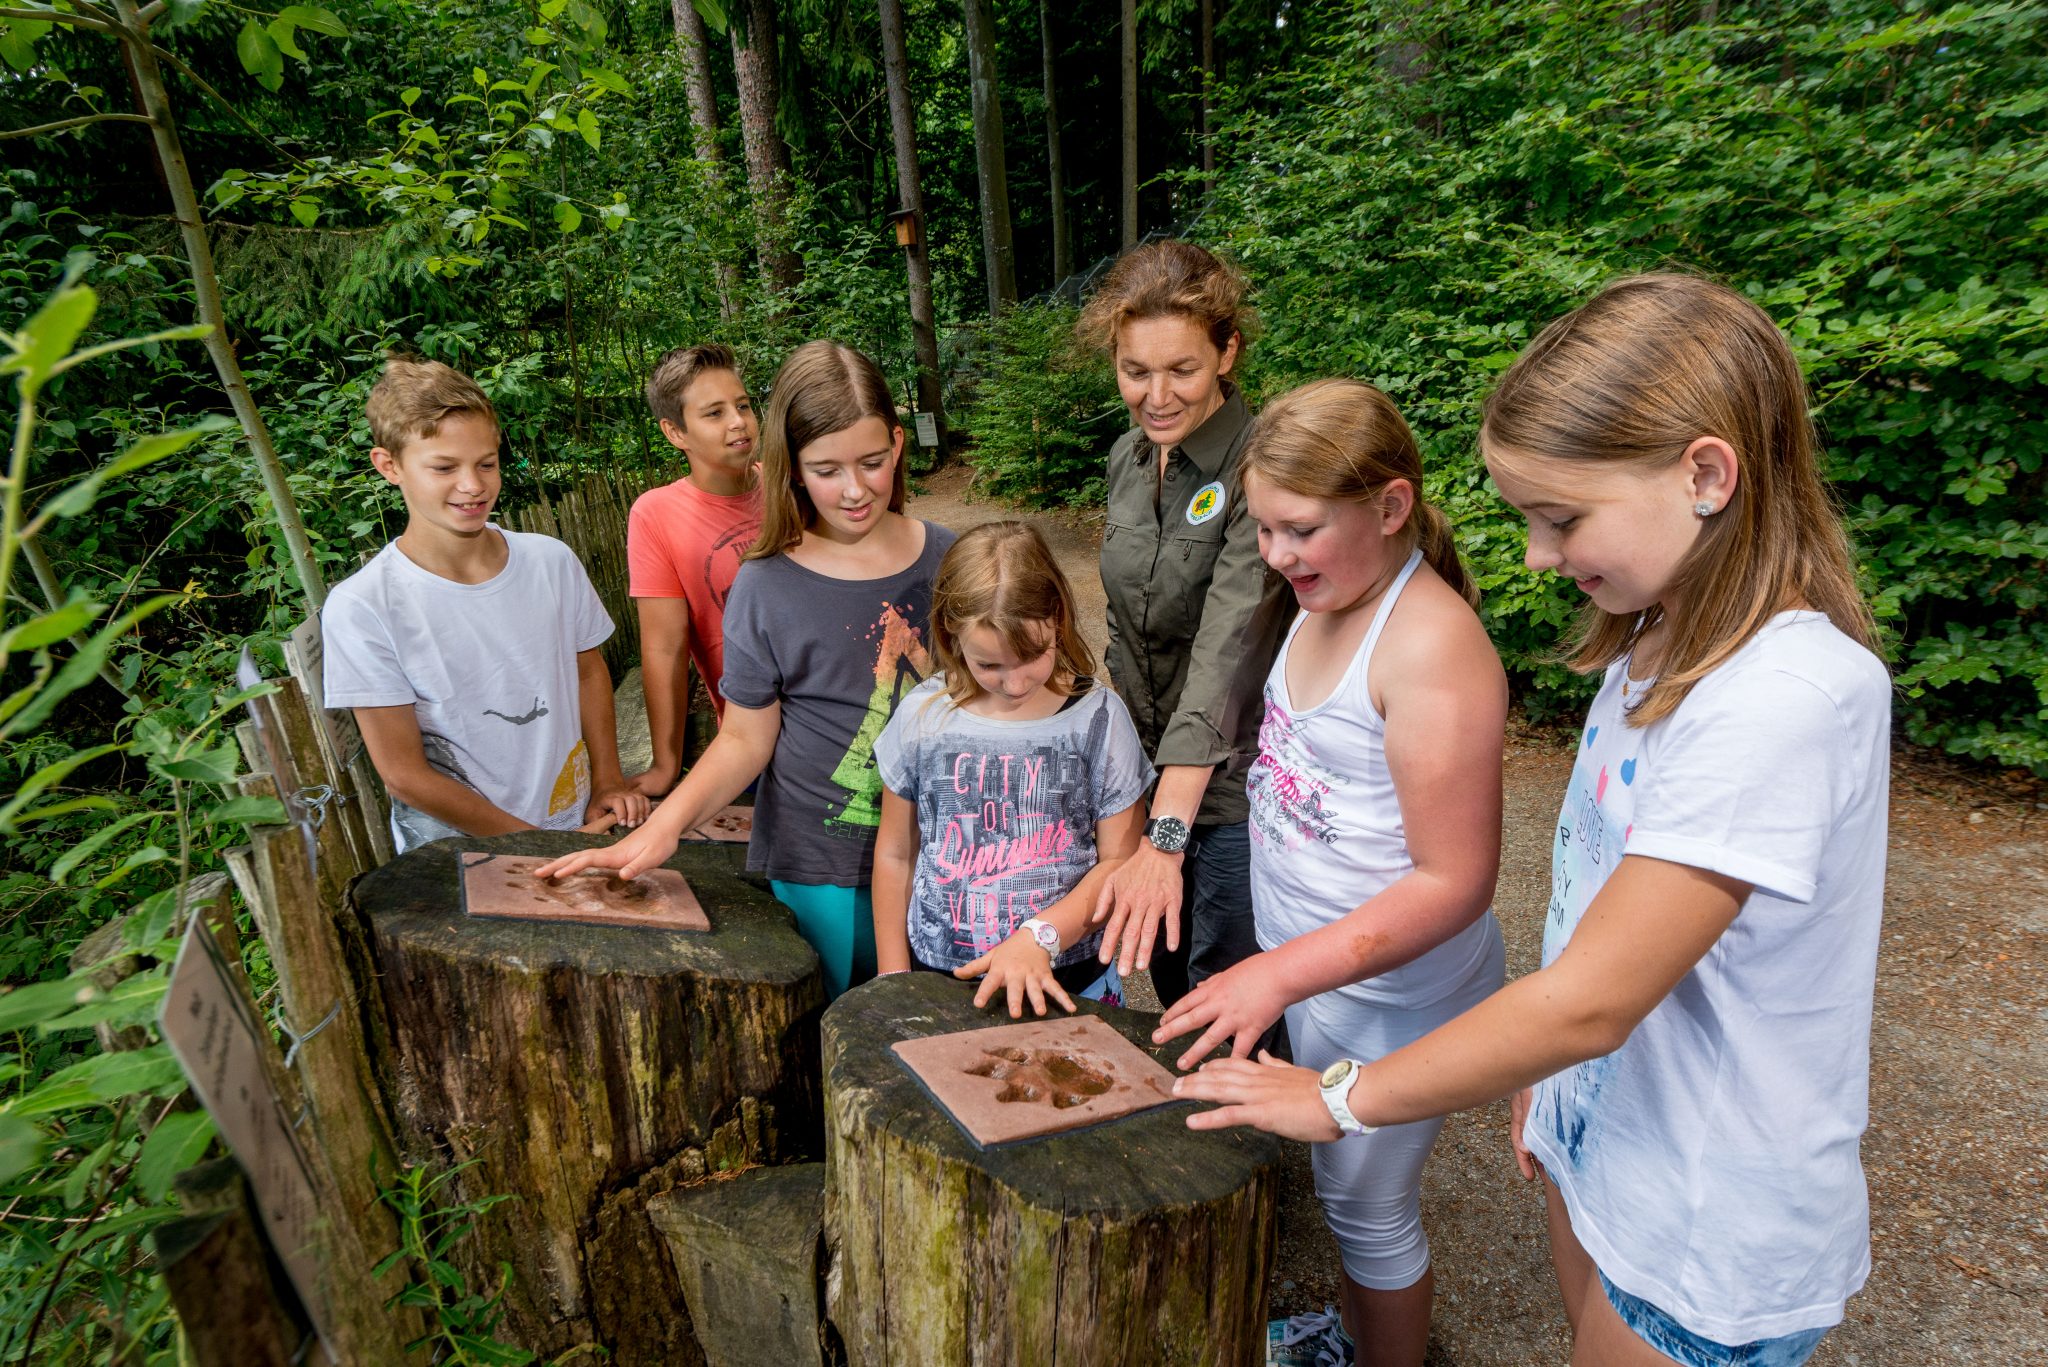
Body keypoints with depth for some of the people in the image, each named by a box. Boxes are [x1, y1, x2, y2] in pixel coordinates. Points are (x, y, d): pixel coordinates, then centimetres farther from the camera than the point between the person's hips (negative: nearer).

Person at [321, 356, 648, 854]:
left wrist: (608, 781, 4)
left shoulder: (552, 561, 0)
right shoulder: (361, 608, -11)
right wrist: (542, 845, -10)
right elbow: (403, 774, -9)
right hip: (456, 856, -2)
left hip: (581, 828, 2)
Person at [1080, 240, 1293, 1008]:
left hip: (1232, 792, -7)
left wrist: (1164, 837, -37)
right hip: (1145, 774, 7)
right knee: (1173, 1004, 23)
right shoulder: (1127, 458, 2)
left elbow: (1225, 652, -31)